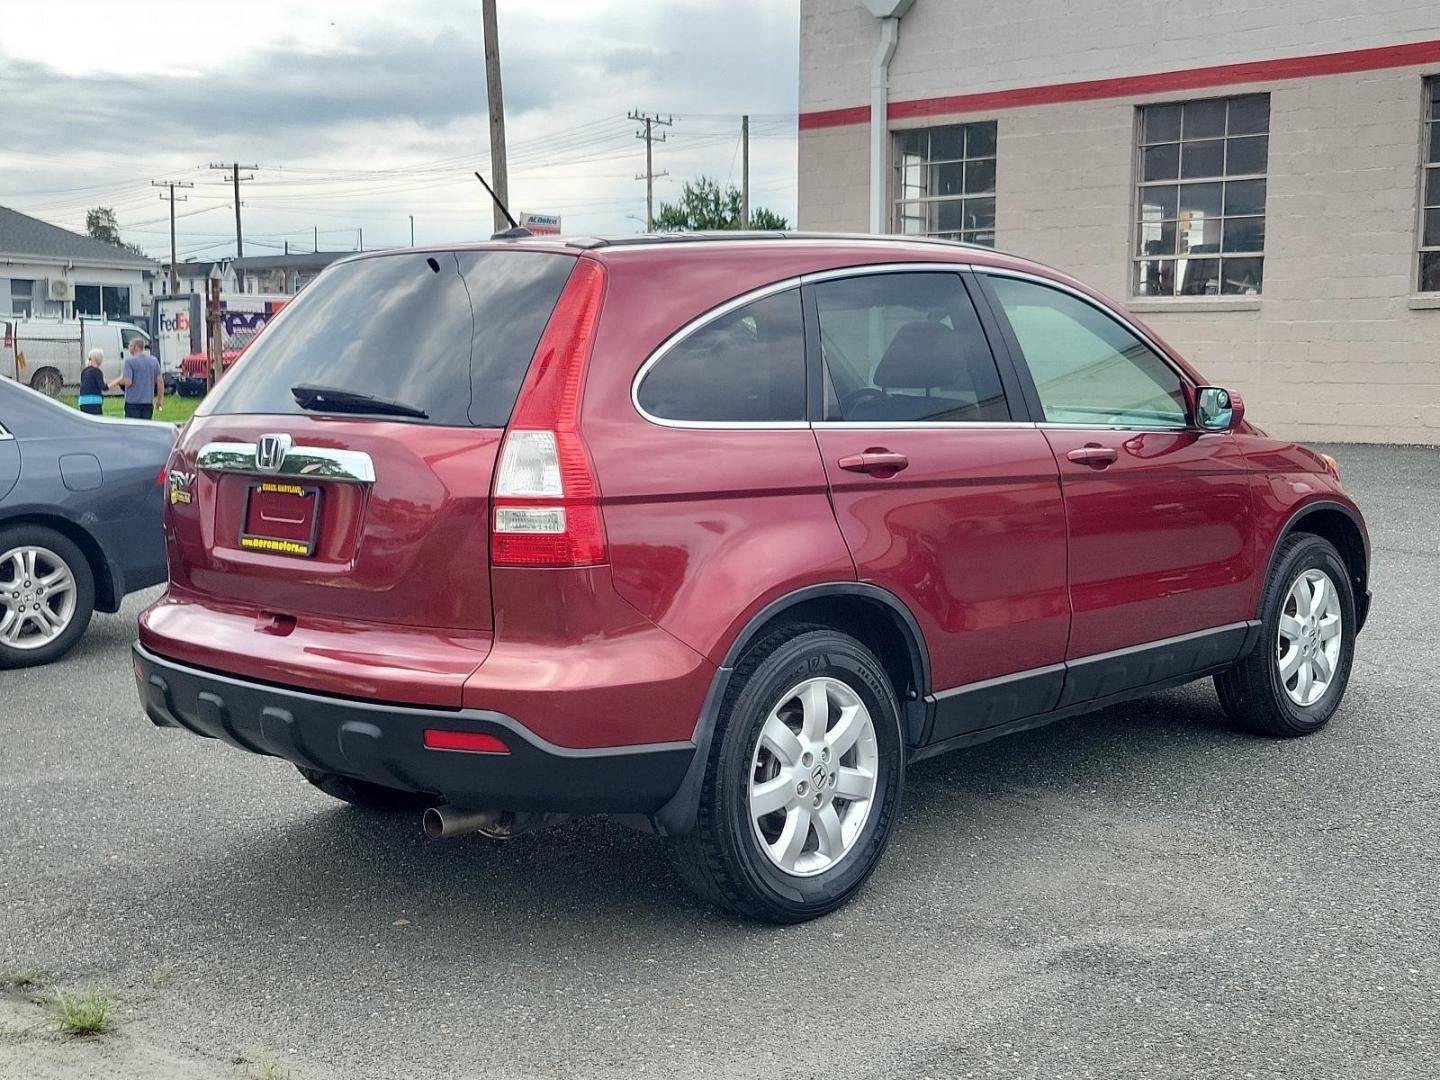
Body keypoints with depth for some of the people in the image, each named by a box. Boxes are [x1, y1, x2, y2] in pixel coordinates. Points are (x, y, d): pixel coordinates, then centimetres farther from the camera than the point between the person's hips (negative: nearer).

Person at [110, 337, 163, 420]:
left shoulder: (130, 361, -10)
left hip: (133, 402, -5)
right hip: (148, 402, 5)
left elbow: (128, 381, -17)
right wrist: (160, 399, 13)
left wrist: (116, 382, 3)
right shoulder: (154, 361, 6)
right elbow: (160, 381, 5)